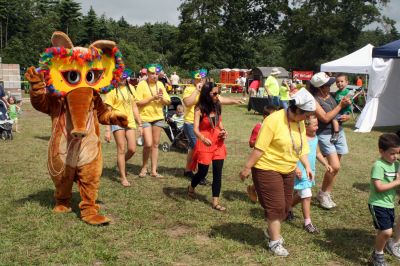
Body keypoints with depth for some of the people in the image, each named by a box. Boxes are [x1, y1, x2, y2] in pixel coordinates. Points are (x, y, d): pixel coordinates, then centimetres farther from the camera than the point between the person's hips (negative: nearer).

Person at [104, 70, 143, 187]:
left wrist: (140, 124, 13)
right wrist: (108, 130, -11)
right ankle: (123, 177, 10)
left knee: (132, 150, 1)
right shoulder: (112, 91, -4)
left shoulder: (130, 88, 12)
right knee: (121, 150, -1)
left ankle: (120, 163, 32)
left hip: (130, 121, 5)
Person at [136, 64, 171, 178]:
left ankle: (154, 170, 15)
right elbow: (138, 102, -13)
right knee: (148, 144, -12)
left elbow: (167, 102, 8)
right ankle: (144, 167, 11)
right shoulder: (142, 84, -7)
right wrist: (153, 98, -20)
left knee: (155, 144, 7)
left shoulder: (160, 84, 7)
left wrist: (161, 98, -13)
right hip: (145, 117, -4)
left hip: (158, 117, 5)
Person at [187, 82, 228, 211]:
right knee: (203, 172, 7)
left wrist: (224, 131, -2)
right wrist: (203, 139, -39)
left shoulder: (217, 106, 4)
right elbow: (195, 129, -20)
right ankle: (191, 188, 39)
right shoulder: (200, 109, -12)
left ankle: (216, 202, 8)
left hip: (218, 142, 5)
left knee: (218, 173, 1)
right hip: (205, 143, -5)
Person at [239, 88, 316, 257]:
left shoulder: (300, 123, 2)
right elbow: (259, 148, -22)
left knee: (285, 205, 14)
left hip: (288, 170, 8)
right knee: (275, 205, -4)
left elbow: (302, 146, 11)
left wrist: (307, 166, 3)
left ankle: (272, 231, 37)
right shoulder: (274, 120, -23)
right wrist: (247, 167, -18)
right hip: (268, 169, -8)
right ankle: (275, 242, 12)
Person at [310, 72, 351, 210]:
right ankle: (323, 193, 6)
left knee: (334, 167, 9)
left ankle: (327, 194, 22)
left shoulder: (332, 95, 6)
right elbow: (325, 118, -21)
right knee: (335, 166, -15)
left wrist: (347, 116, -5)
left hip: (339, 132, 7)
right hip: (325, 134, -7)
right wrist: (340, 105, -18)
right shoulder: (314, 101, -13)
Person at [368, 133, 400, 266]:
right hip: (378, 204, -8)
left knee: (383, 231, 17)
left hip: (389, 204, 8)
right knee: (387, 231, -13)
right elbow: (379, 187, -23)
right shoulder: (378, 165, -18)